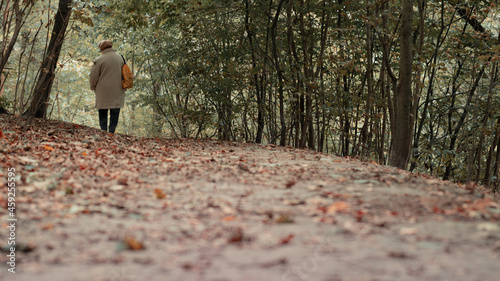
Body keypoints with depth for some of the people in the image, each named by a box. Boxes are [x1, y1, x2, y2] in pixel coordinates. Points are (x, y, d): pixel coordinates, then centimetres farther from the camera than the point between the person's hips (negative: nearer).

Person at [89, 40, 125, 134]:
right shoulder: (120, 58, 5)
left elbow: (93, 76, -3)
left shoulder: (100, 60, -8)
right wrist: (123, 86, 26)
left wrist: (93, 87, 13)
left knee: (103, 114, 8)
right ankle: (111, 131, 0)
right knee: (115, 113, 5)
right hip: (117, 91, 3)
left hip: (103, 91, -3)